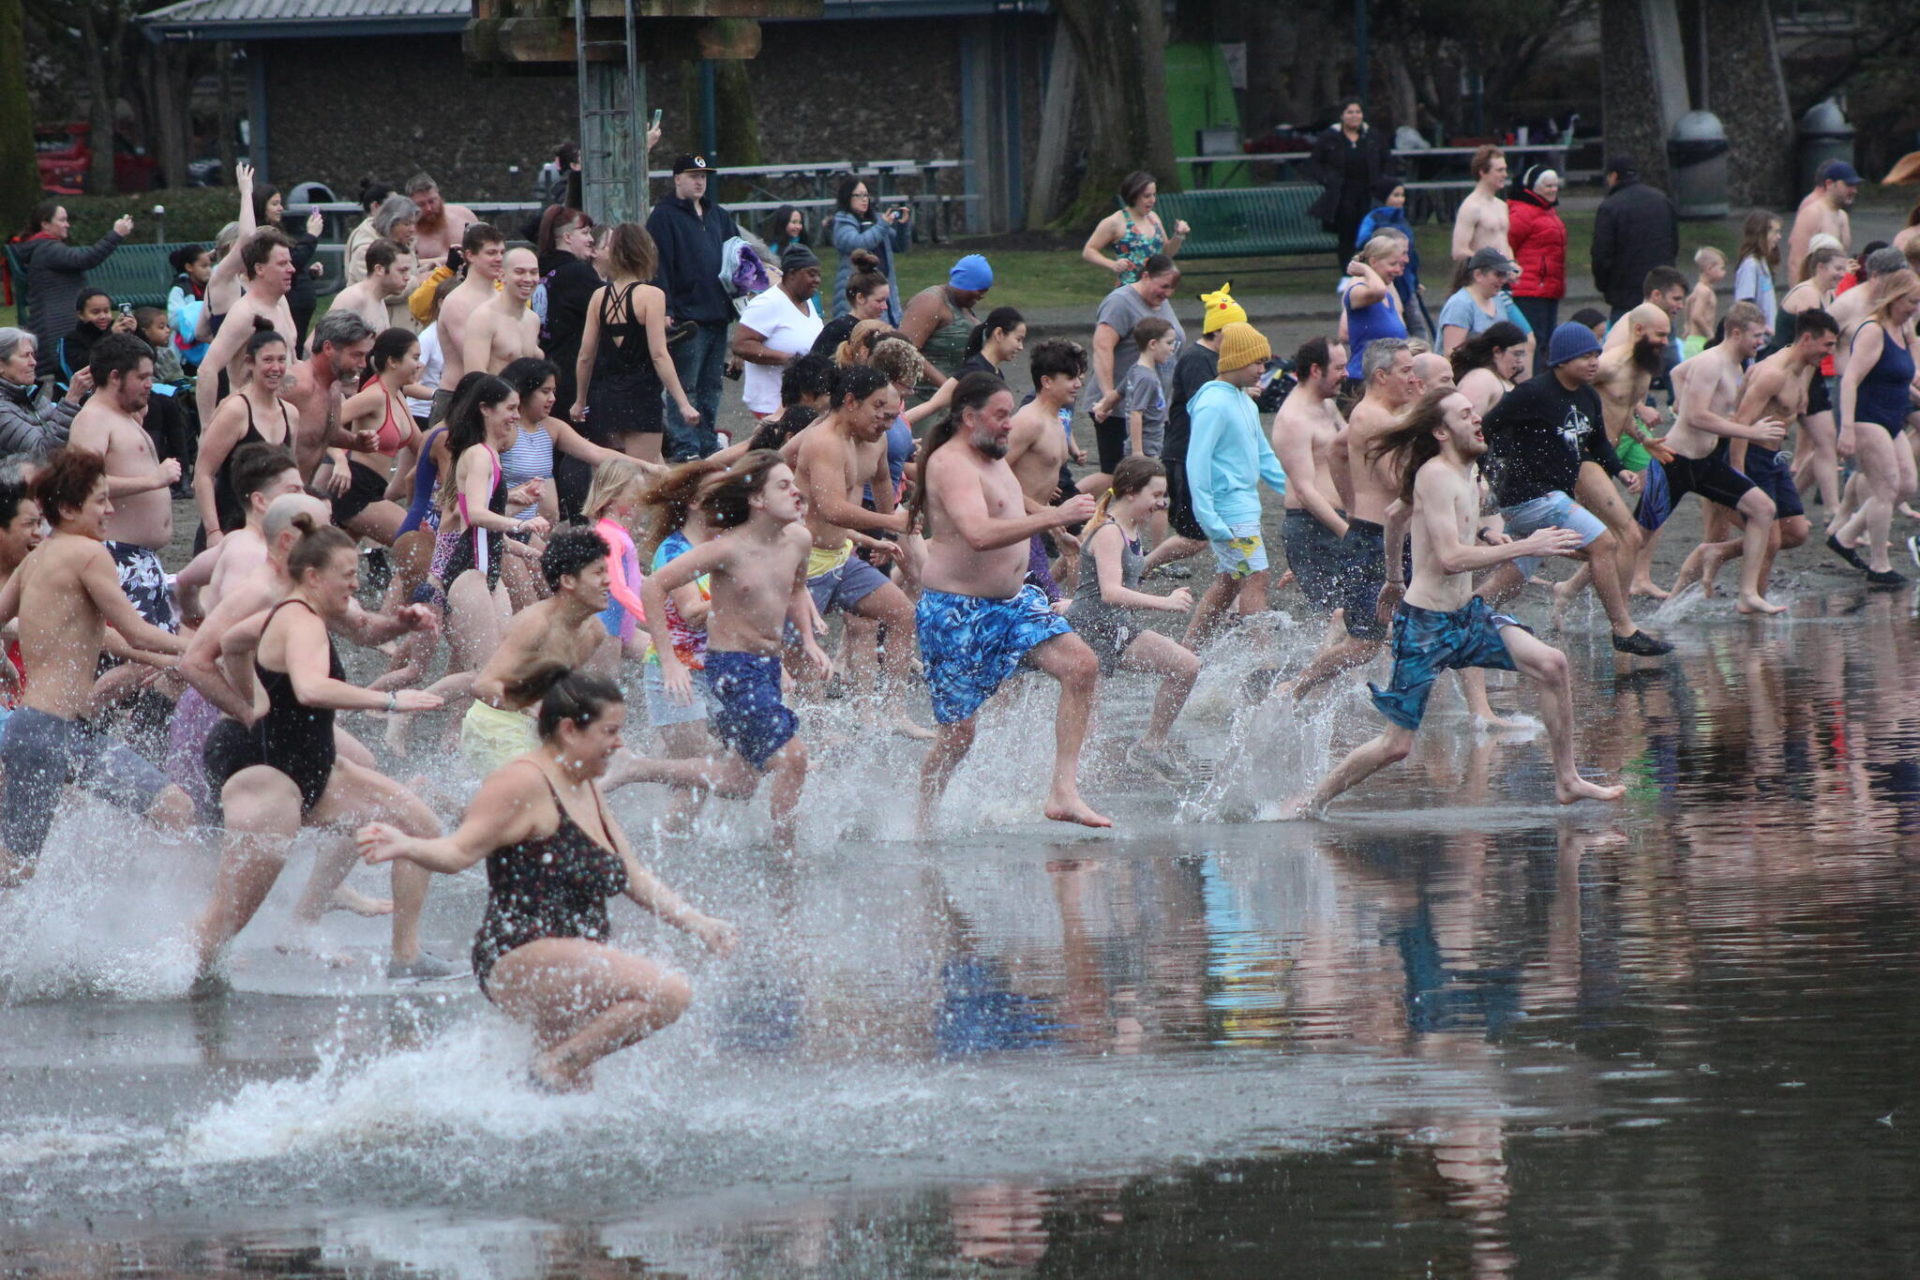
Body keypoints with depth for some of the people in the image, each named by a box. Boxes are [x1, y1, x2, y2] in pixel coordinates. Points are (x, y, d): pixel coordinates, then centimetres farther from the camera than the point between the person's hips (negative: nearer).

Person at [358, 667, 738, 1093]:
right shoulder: (525, 783, -10)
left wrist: (698, 924, 23)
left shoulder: (587, 791, 19)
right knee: (669, 992, -24)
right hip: (522, 958, -11)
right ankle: (554, 1067, -20)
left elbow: (634, 878, 26)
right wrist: (405, 847, -36)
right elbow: (460, 851, -16)